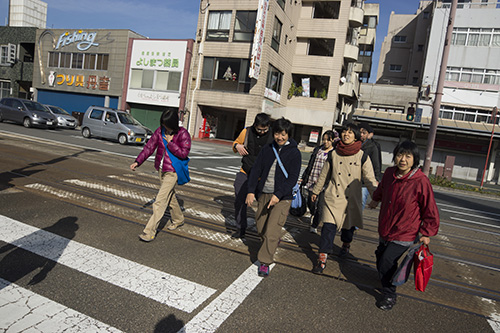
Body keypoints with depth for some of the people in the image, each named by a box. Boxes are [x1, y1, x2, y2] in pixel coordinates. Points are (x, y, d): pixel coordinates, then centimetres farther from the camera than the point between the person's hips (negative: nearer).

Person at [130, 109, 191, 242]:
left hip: (172, 172, -6)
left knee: (160, 200, -11)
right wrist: (137, 161, -5)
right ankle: (178, 219, 42)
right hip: (161, 169, 7)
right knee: (169, 196, 21)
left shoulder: (183, 134, -12)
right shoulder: (160, 131, 3)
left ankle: (150, 231, -6)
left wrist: (170, 143, -18)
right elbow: (149, 147, 2)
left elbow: (183, 153, -17)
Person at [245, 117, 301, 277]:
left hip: (282, 198, -4)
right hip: (263, 194, 5)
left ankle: (265, 262, 4)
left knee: (272, 231, -9)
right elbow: (256, 169, 5)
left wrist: (278, 195, -21)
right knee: (261, 228, 14)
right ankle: (273, 243, 43)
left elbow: (293, 177, -11)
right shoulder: (267, 149, 6)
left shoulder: (294, 153, -5)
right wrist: (251, 191, -6)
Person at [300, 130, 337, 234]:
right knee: (310, 204, 11)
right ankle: (313, 215, 45)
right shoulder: (317, 150, 12)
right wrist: (303, 177, 19)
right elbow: (310, 165, 19)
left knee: (320, 207, -2)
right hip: (311, 181, 4)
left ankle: (314, 226, 16)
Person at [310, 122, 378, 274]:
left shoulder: (362, 156, -2)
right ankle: (322, 258, 0)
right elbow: (324, 175, 14)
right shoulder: (333, 154, 4)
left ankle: (346, 245, 46)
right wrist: (316, 191, 20)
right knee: (329, 227, -7)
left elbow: (370, 179, -1)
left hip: (352, 200, 0)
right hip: (333, 198, 0)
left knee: (349, 226, 14)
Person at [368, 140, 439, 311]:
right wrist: (376, 199, 37)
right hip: (385, 230, 6)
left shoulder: (421, 181, -21)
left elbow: (430, 211, -12)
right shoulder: (389, 173, -5)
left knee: (386, 263, -11)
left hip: (404, 235, -6)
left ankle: (389, 296, 14)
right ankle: (385, 282, 49)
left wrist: (427, 233, -10)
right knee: (380, 258, 20)